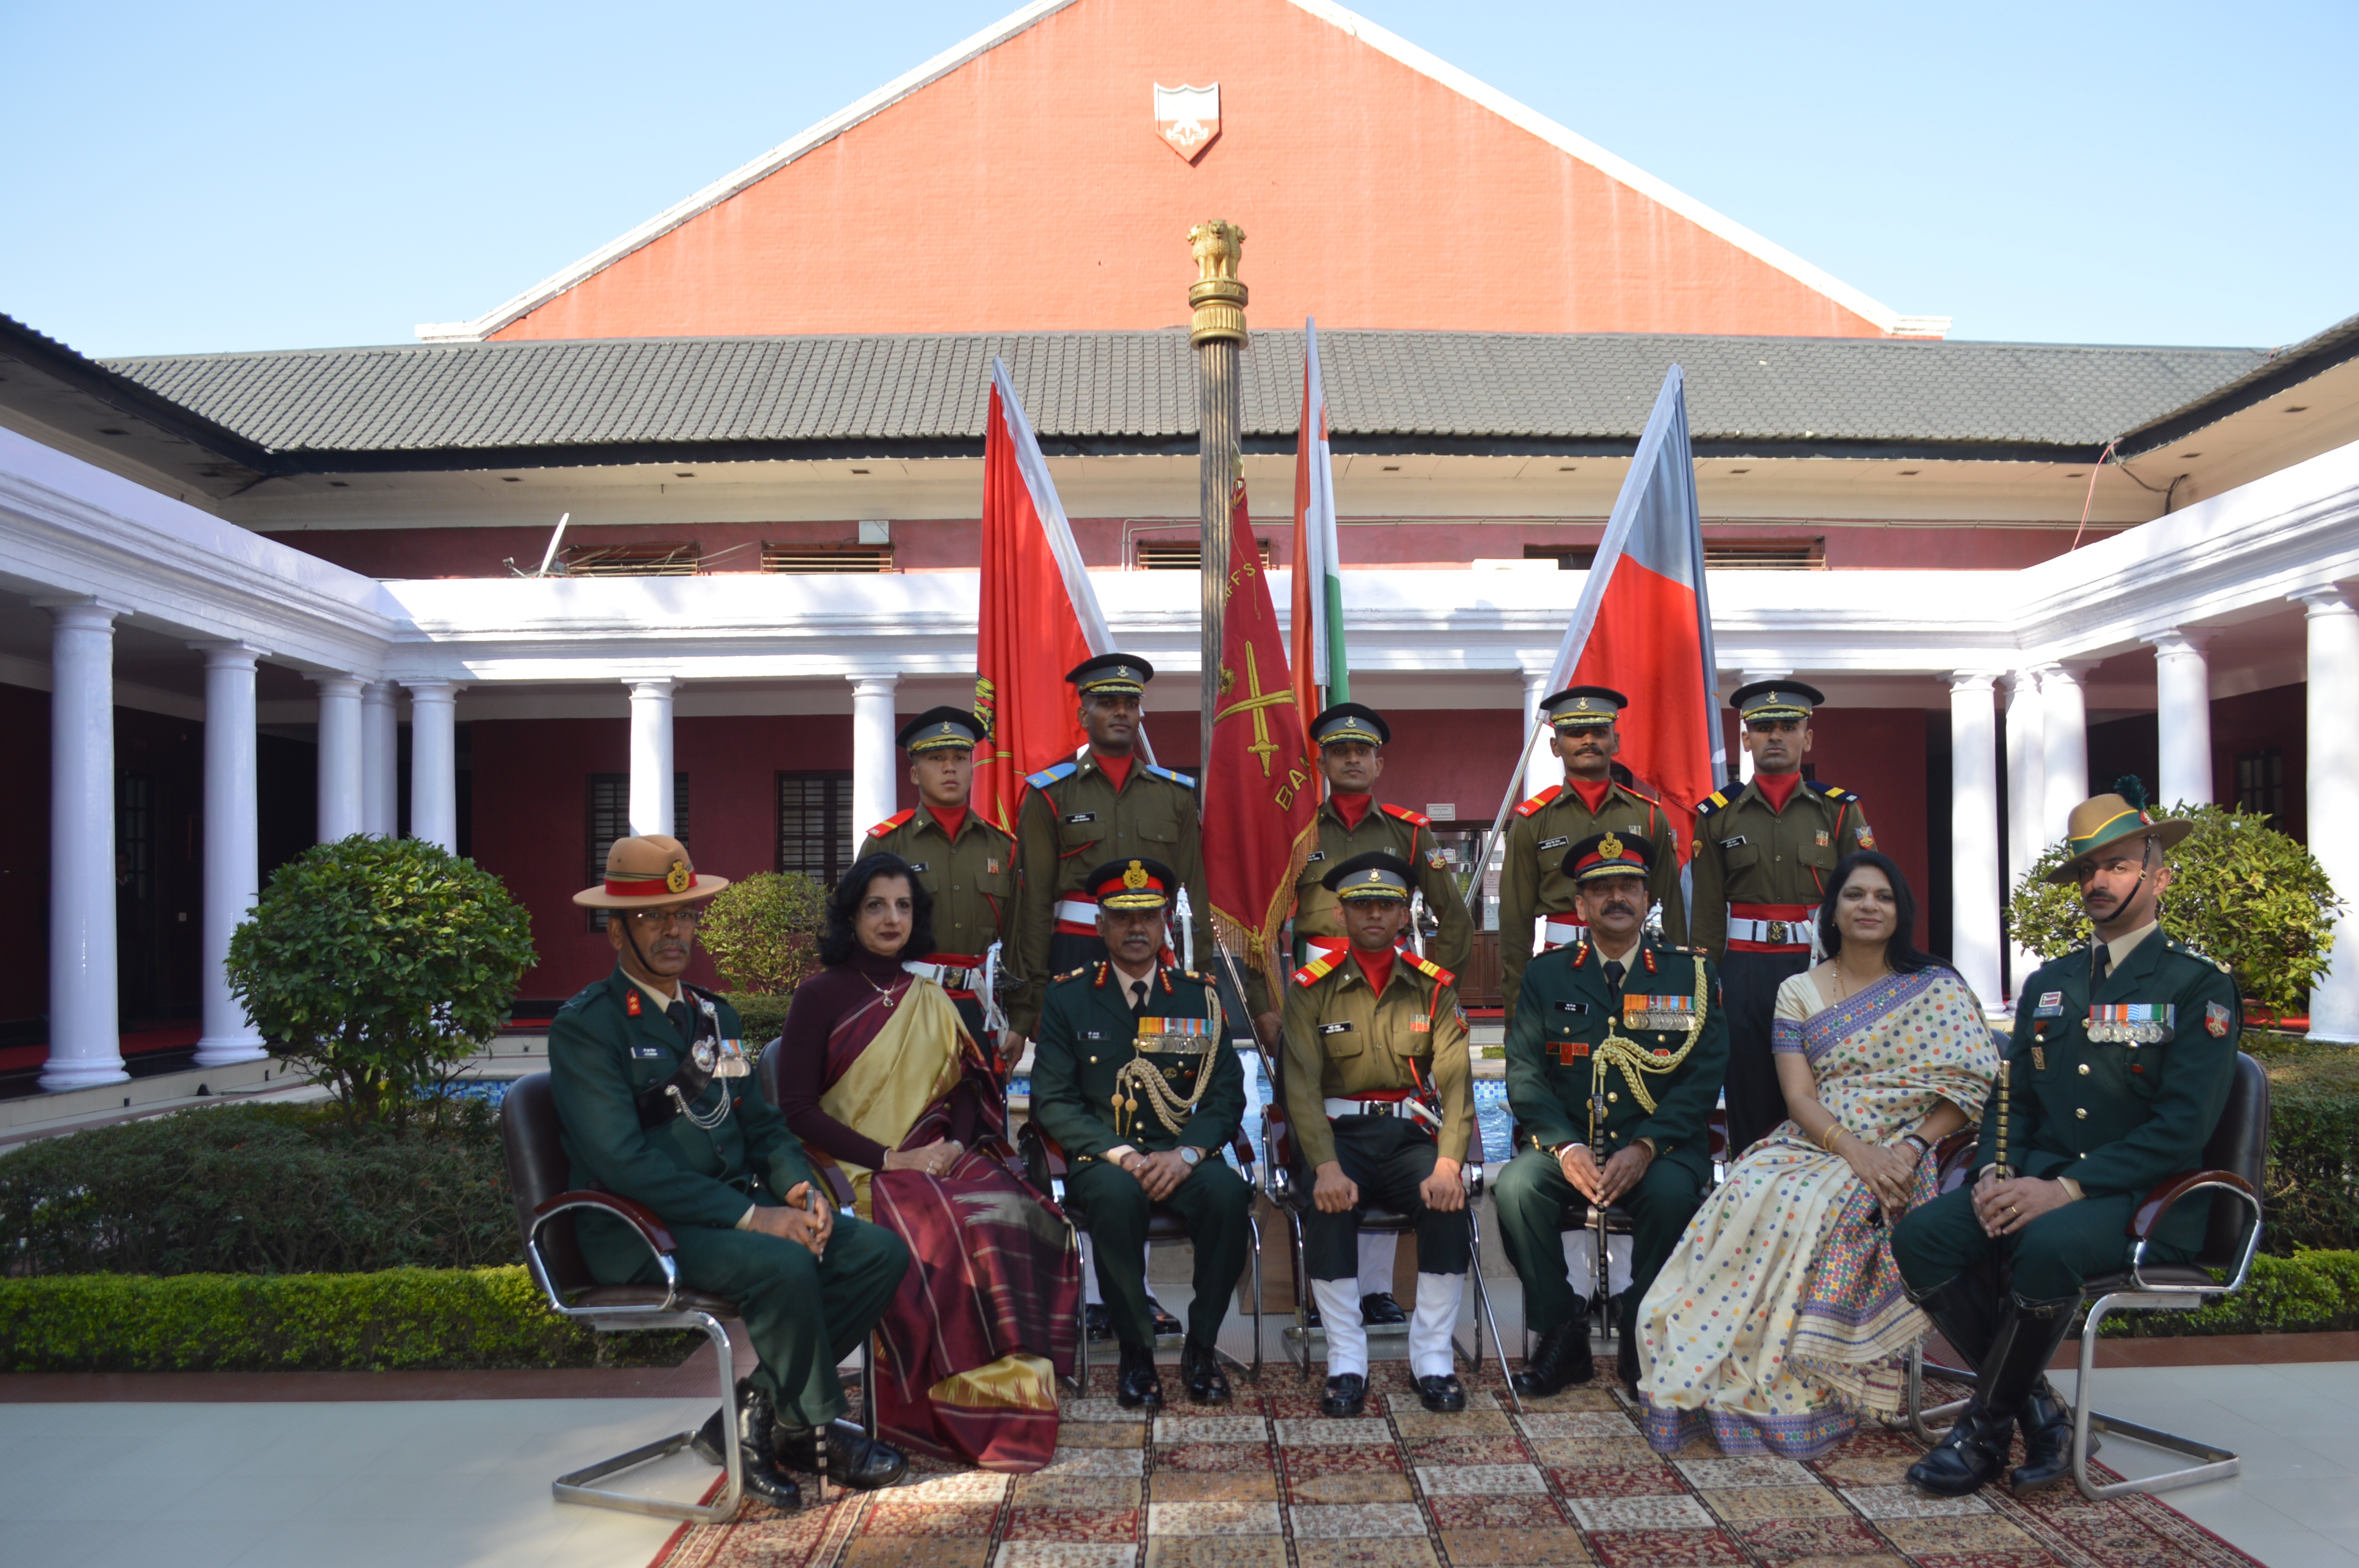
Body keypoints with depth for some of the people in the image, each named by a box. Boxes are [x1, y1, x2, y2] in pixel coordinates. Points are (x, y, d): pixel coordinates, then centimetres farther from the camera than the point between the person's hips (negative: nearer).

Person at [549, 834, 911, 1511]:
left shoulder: (715, 1014, 17)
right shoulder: (584, 1026, -8)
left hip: (738, 1211, 7)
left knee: (881, 1251, -12)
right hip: (639, 1232, -7)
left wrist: (800, 1188, -5)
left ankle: (754, 1412, -2)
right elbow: (621, 1161, -18)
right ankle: (815, 1429, -7)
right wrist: (750, 1215, -22)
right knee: (784, 1266, -32)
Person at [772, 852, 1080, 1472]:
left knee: (1017, 1214, -26)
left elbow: (965, 1088, 16)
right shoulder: (820, 997, 0)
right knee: (949, 1235, -33)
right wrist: (888, 1159, -14)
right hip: (857, 1174, -4)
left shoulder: (931, 999, 17)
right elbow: (797, 1109, -6)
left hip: (938, 1163, 5)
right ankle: (959, 1412, -21)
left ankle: (1015, 1391, -18)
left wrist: (954, 1146, -7)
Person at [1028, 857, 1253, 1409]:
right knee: (1117, 1193, -35)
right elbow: (1052, 1101, -2)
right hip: (1101, 1157, -1)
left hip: (1183, 1158, 2)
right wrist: (1121, 1154, -16)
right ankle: (1136, 1354, -16)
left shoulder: (1198, 996, 9)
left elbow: (1227, 1095, 4)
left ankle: (1202, 1347, -11)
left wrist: (1186, 1153, -15)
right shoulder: (1067, 997, 5)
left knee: (1228, 1192, -30)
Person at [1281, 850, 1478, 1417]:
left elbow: (1455, 1079, -4)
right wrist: (1326, 1166, -24)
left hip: (1411, 1133, 1)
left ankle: (1432, 1360, -15)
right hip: (1338, 1134, -1)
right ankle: (1346, 1364, -20)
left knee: (1447, 1200, -29)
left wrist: (1449, 1162, -22)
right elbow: (1302, 1083, -8)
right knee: (1329, 1205, -32)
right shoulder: (1312, 987, 2)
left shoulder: (1434, 987, 7)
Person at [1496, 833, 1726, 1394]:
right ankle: (1562, 1335, -9)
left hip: (1659, 1145, -1)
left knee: (1672, 1194, -33)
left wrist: (1645, 1148, -16)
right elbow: (1524, 1072, 1)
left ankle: (1642, 1344, -10)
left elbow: (1704, 1076, -2)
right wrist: (1566, 1146, -16)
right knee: (1515, 1186, -28)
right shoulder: (1547, 974, 8)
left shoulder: (1691, 974, 6)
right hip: (1565, 1142, 1)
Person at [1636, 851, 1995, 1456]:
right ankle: (1727, 1380, -25)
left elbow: (1967, 1089, 0)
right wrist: (1855, 1152, -17)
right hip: (1813, 1145, 3)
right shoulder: (1798, 992, 11)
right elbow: (1798, 1096, 1)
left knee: (1810, 1210, -34)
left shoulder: (1939, 989, 7)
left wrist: (1913, 1148, -16)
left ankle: (1803, 1395, -24)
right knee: (1748, 1198, -31)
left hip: (1900, 1158, -2)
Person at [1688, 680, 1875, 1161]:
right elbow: (1706, 913, 7)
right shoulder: (1718, 814, 8)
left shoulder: (1840, 810, 7)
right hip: (1745, 970, 1)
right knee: (1751, 1107, 4)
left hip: (1820, 965, 0)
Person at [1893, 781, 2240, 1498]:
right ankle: (2036, 1409, -6)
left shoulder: (2199, 984, -2)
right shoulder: (2049, 983, 18)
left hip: (2144, 1197, -5)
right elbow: (2011, 1098, 16)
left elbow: (2183, 1126, -12)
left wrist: (2067, 1188, -21)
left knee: (2047, 1246, -37)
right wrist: (1994, 1175, -6)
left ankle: (1987, 1426, -14)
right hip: (2039, 1181, 6)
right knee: (1921, 1235, -22)